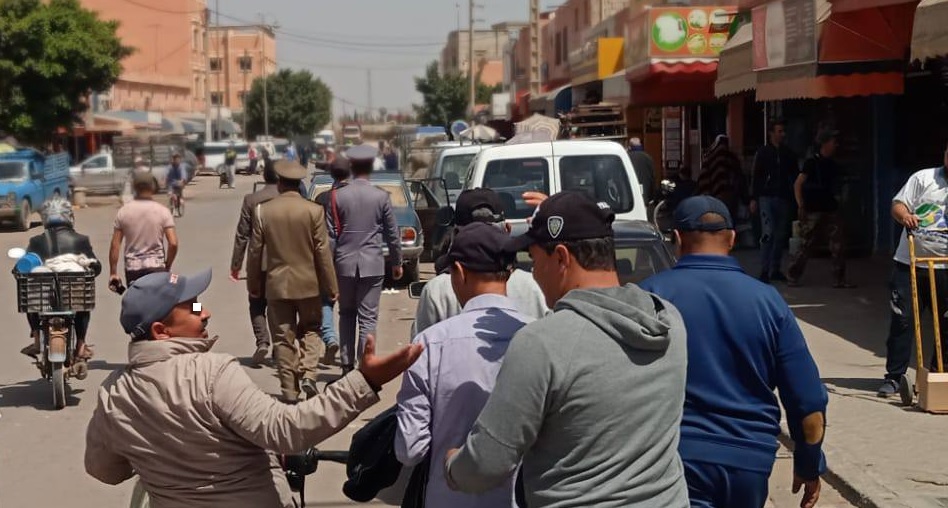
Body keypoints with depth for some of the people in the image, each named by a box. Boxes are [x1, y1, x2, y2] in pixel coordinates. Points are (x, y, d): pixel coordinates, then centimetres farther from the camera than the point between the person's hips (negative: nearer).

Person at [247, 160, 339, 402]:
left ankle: (289, 389, 9)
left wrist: (254, 286, 10)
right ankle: (308, 373, -4)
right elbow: (323, 252, -7)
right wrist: (331, 286, 0)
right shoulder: (314, 211, -8)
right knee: (310, 329, 16)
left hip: (276, 284, 1)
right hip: (308, 283, -1)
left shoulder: (262, 211, -4)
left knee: (283, 339, 8)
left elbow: (255, 252, 0)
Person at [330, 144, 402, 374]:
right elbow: (392, 233, 1)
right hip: (372, 264, -1)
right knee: (368, 318, 1)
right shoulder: (382, 197, -5)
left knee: (346, 314, 16)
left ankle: (347, 363, 16)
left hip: (345, 263, 1)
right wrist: (396, 262, 14)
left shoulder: (338, 196, -4)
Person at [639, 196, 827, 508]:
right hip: (750, 461, 3)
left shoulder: (651, 296, -4)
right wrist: (809, 466, 16)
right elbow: (809, 401, 3)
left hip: (676, 457, -3)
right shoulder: (768, 301, 2)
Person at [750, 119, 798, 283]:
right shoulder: (763, 153, 2)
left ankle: (775, 270, 14)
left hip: (783, 198, 4)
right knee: (768, 233, -14)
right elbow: (755, 176, 1)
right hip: (767, 197, -4)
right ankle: (764, 271, -11)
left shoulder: (788, 154, 12)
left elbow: (795, 176, 15)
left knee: (781, 235, 6)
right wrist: (753, 199, -6)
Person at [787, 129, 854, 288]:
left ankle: (839, 280, 5)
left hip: (830, 210, 7)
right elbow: (798, 184, -9)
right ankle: (792, 276, 12)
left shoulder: (833, 165, 13)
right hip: (813, 212, -6)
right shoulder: (812, 163, -7)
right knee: (807, 245, -1)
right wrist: (801, 206, -14)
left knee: (838, 245, 0)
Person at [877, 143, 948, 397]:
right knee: (902, 320, -1)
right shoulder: (924, 178, 4)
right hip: (910, 264, -1)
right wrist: (904, 215, -22)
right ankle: (894, 376, 5)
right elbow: (898, 205, 0)